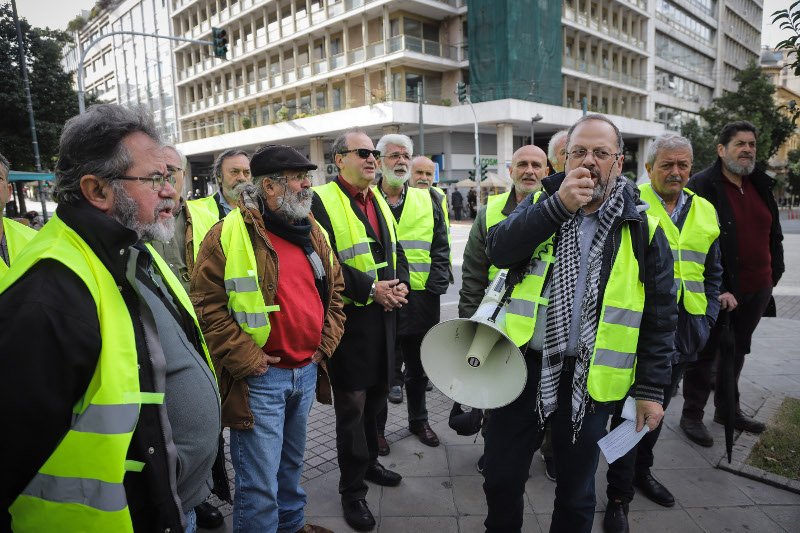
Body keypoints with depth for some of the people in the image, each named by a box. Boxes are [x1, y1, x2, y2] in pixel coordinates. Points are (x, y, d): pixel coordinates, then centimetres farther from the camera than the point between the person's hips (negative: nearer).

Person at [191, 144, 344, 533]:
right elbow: (206, 304, -14)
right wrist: (245, 359, -15)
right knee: (260, 483, 3)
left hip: (306, 371, 7)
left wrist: (326, 342, 7)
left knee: (291, 463, 25)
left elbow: (334, 288, 16)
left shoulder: (312, 232, 8)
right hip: (259, 378, -6)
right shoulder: (228, 235, -13)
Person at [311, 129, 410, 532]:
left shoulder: (379, 202, 15)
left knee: (376, 396, 19)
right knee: (352, 404, 3)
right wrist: (370, 289, -21)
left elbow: (396, 252, 16)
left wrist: (401, 284, -3)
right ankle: (352, 489, 20)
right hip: (349, 318, -7)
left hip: (385, 316, 7)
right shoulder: (323, 202, -10)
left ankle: (369, 462, 40)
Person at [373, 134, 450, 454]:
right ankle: (376, 426, 28)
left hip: (420, 299, 3)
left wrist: (435, 286, -5)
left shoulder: (428, 200, 8)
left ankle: (418, 420, 37)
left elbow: (440, 248, 6)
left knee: (418, 365, 17)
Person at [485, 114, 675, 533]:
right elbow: (499, 250, -17)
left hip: (591, 378, 0)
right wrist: (559, 206, -25)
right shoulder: (542, 203, 1)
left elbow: (659, 316, 1)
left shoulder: (641, 228, -2)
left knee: (577, 495, 18)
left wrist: (651, 388, 0)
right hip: (524, 365, 1)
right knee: (500, 480, 14)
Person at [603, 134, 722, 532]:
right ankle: (619, 495, 15)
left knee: (658, 405, 19)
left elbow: (712, 272, 18)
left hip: (682, 332, 6)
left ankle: (642, 470, 40)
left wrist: (708, 317, 9)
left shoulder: (705, 212, 11)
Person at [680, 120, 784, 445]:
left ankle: (728, 409, 36)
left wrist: (774, 273, 12)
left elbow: (773, 234, 19)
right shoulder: (702, 186, -13)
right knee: (705, 353, 5)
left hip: (757, 290, 7)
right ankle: (691, 415, 20)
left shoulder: (761, 185, 10)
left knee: (737, 351, 19)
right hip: (720, 292, -7)